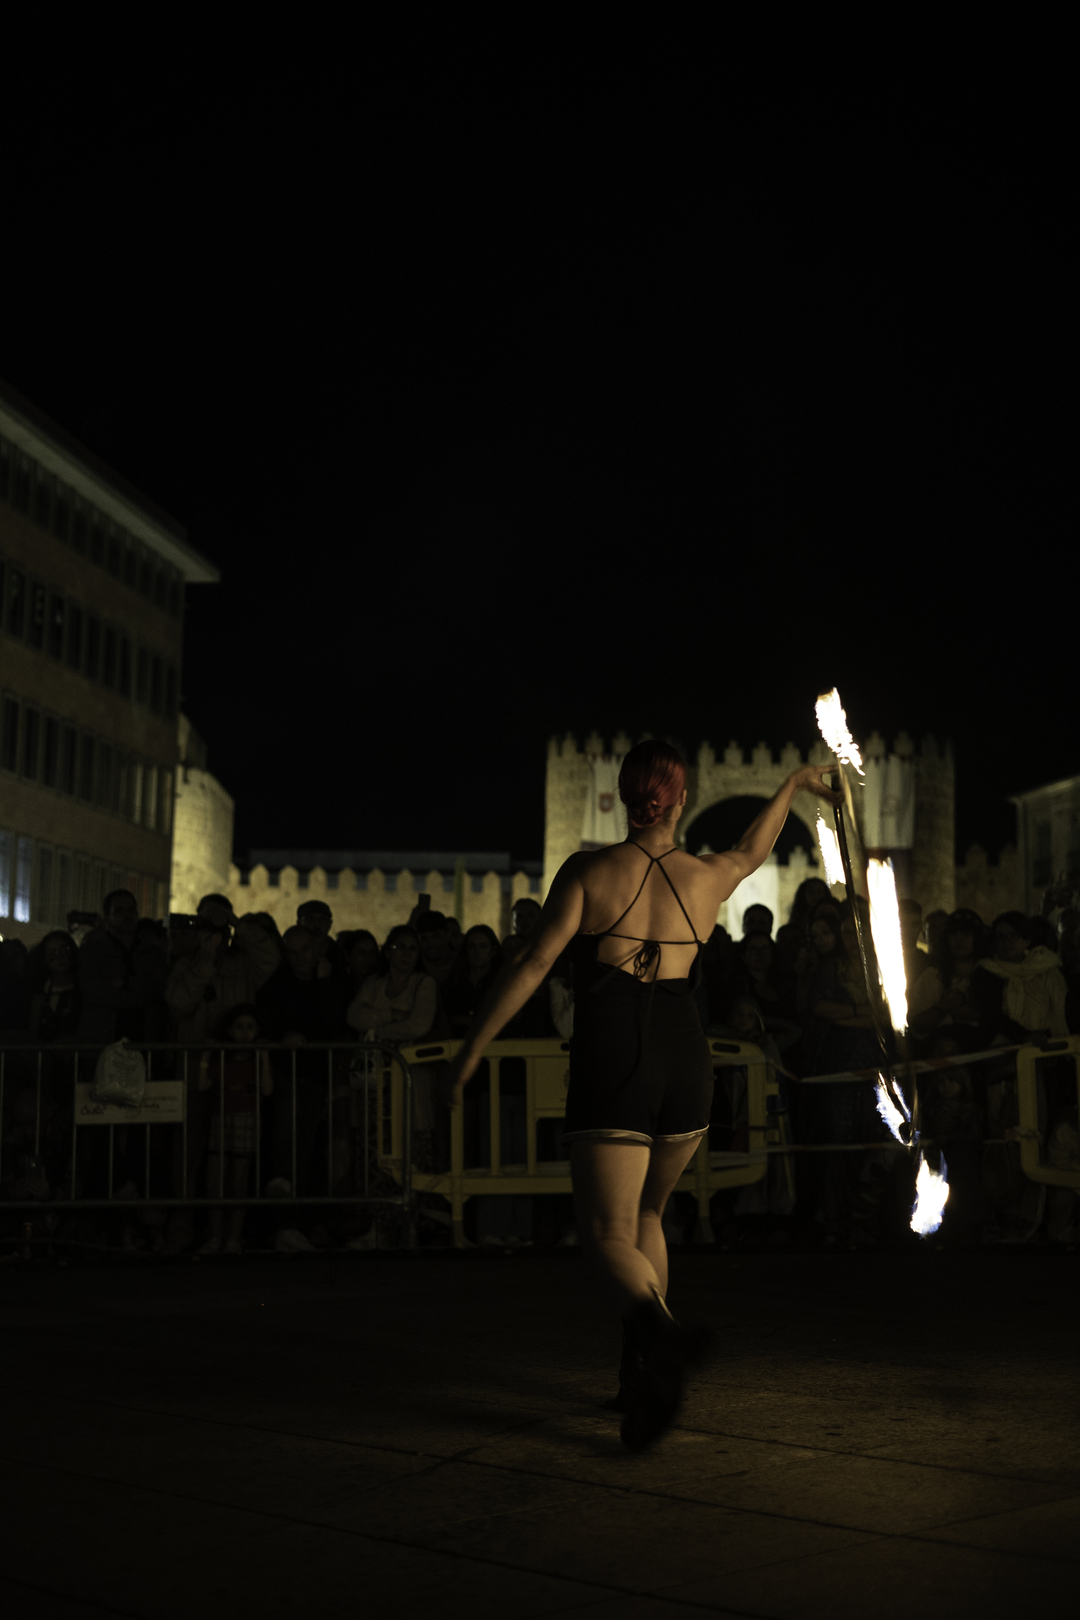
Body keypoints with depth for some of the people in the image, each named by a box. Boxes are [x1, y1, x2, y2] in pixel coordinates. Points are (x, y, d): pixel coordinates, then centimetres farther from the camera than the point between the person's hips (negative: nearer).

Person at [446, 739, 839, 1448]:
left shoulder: (589, 870, -1)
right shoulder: (707, 877, 10)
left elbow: (533, 965, -7)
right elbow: (754, 850, 33)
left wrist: (472, 1050, -2)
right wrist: (795, 782, 49)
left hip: (612, 1066, -4)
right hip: (686, 1065, 4)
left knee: (608, 1232, -2)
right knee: (645, 1213, 24)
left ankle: (657, 1326, -34)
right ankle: (649, 1372, 17)